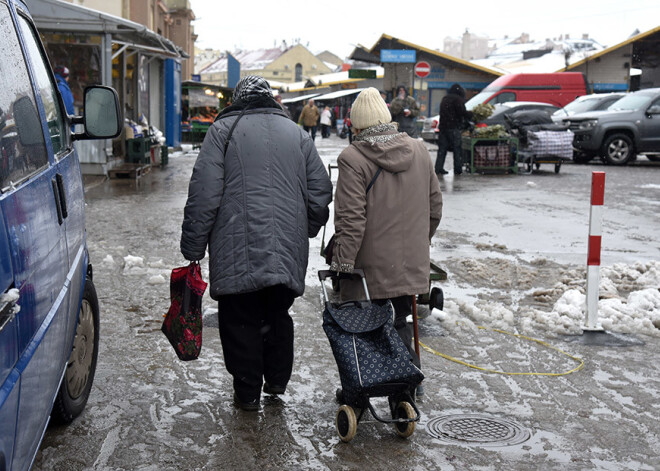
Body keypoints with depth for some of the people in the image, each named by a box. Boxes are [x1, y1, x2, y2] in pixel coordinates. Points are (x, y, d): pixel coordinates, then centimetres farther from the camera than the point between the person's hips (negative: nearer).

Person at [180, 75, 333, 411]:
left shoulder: (223, 129, 1)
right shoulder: (297, 133, 13)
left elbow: (204, 194, -6)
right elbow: (321, 192, 13)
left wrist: (193, 247, -1)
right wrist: (305, 232, 27)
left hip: (238, 251, -4)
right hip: (289, 251, 4)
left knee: (240, 321, 8)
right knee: (278, 315, 21)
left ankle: (247, 392, 15)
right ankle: (277, 380, 27)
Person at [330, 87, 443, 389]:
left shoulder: (353, 158, -14)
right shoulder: (419, 151, 5)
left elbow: (351, 219, -18)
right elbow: (435, 205, 13)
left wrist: (342, 262, -13)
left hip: (370, 266, -5)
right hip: (412, 263, 5)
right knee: (400, 323, 18)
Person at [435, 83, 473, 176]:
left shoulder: (444, 98, 18)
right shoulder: (457, 99, -7)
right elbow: (462, 112, -15)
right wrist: (470, 114, 1)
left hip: (442, 126, 7)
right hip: (453, 127, -7)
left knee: (442, 149, 6)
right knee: (457, 149, 1)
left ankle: (438, 169, 1)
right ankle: (458, 170, 2)